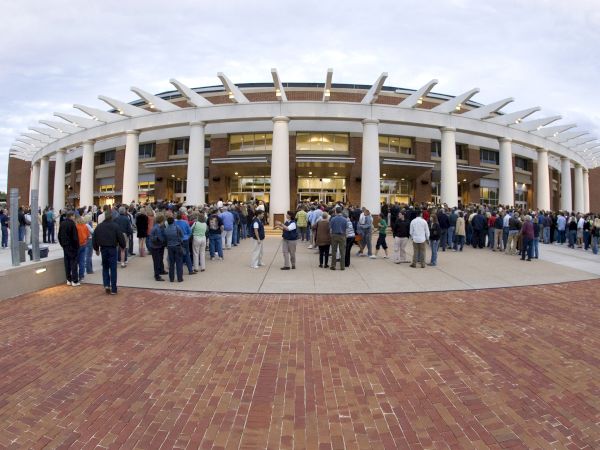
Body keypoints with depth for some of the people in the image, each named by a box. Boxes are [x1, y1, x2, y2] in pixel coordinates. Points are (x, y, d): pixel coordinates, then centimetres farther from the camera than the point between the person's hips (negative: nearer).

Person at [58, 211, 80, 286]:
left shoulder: (62, 224, 9)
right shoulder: (72, 223, -15)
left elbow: (59, 236, 16)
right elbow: (75, 236, -16)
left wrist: (62, 244, 21)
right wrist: (77, 246, -8)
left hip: (65, 246, 7)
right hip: (72, 246, -7)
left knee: (67, 263, 11)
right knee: (73, 262, -3)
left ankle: (68, 280, 16)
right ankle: (74, 281, -3)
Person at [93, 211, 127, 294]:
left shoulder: (99, 227, 2)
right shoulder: (115, 226, -9)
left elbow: (94, 239, 8)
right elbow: (121, 237, -9)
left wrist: (96, 249, 21)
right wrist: (123, 246, 8)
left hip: (103, 249, 3)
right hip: (112, 249, -3)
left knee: (105, 267, 18)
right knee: (113, 269, 1)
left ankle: (106, 285, 4)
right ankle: (113, 289, 3)